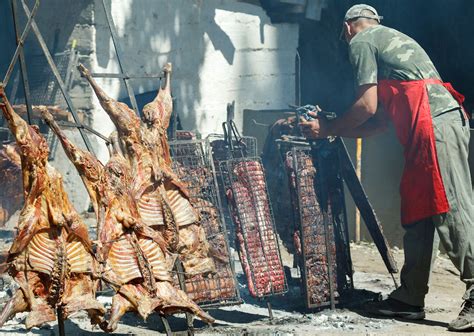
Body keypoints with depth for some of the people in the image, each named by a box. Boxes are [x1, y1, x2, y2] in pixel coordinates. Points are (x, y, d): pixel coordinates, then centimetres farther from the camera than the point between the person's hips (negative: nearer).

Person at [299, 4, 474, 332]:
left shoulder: (362, 42, 6)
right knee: (417, 211, 10)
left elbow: (367, 106, -3)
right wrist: (339, 129, 31)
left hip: (434, 123, -9)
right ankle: (410, 297, 13)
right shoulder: (394, 38, 33)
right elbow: (386, 117, 28)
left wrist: (327, 129, 10)